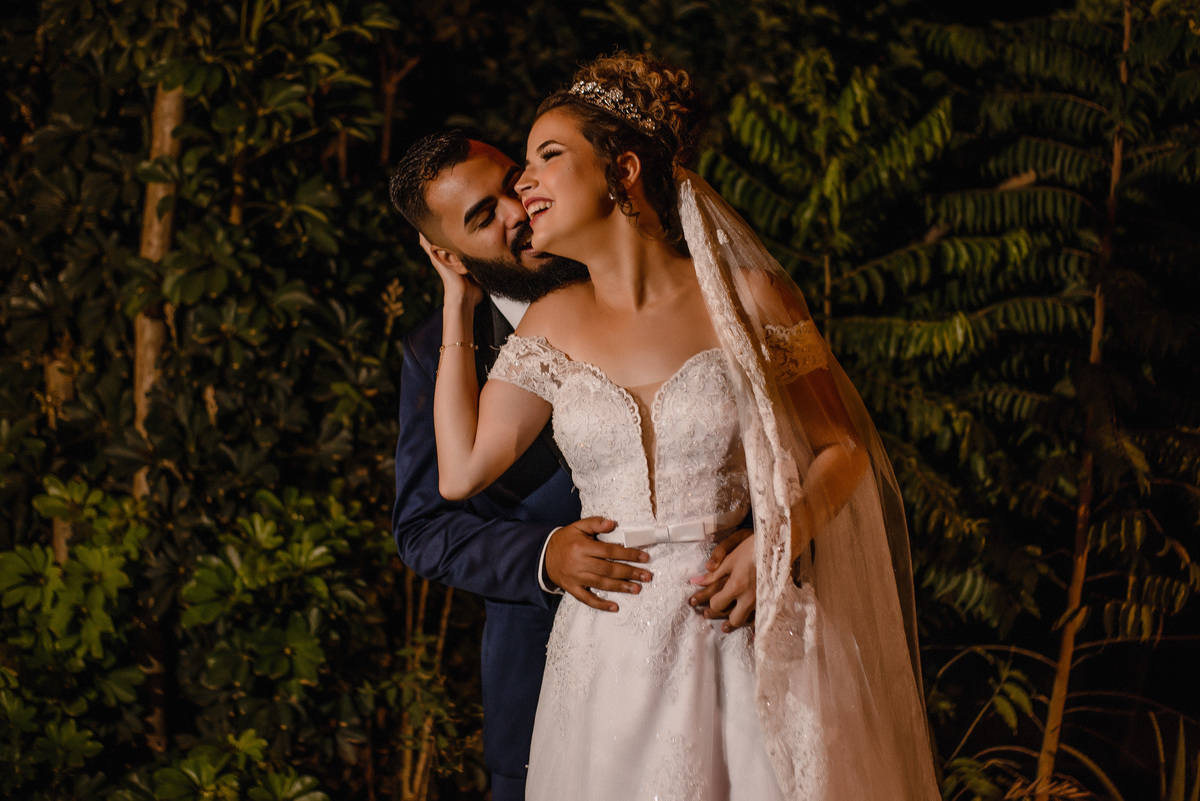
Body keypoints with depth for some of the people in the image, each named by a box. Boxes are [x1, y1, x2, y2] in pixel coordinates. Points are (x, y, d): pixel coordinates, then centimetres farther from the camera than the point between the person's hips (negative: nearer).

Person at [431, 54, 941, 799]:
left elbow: (843, 448, 1)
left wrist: (773, 545, -16)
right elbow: (463, 470, 3)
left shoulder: (749, 300, -4)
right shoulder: (555, 325, 6)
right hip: (614, 650, 3)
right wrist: (459, 304, 8)